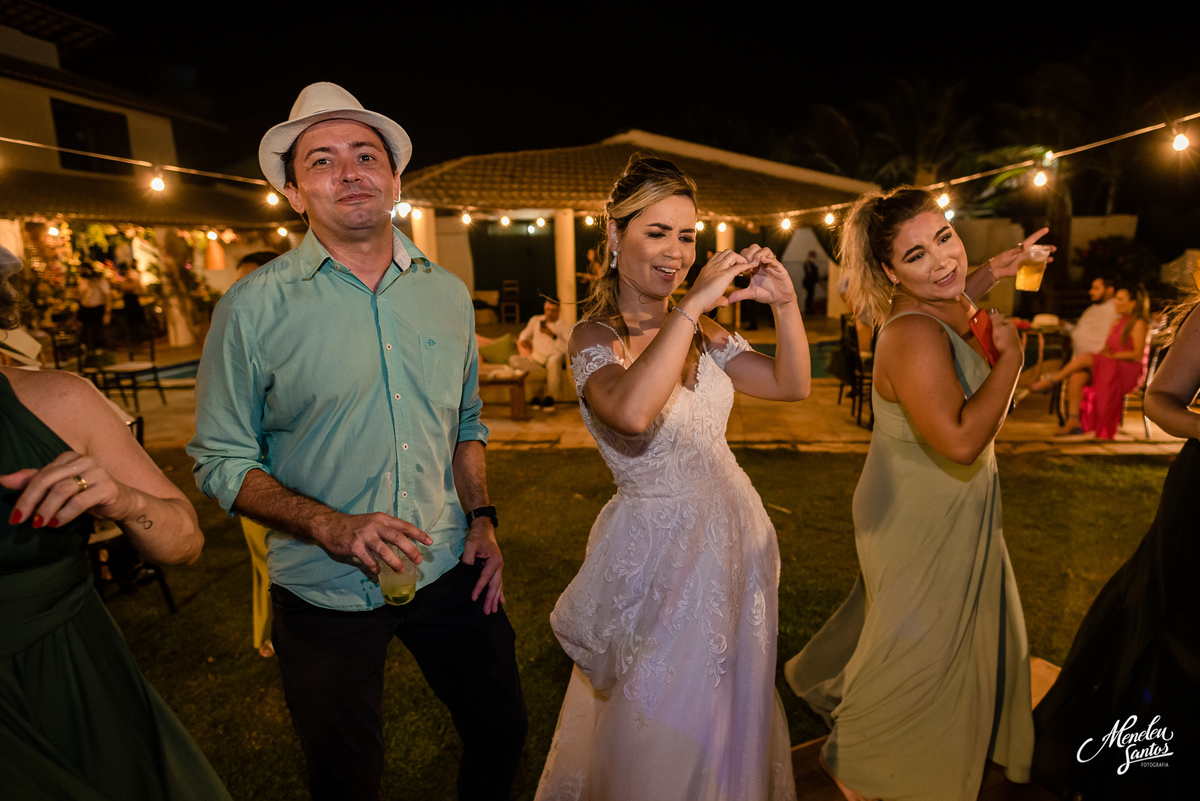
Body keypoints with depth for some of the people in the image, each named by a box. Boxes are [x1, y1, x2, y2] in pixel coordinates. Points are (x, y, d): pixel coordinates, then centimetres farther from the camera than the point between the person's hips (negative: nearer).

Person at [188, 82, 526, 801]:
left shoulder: (447, 293, 1)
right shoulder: (254, 307, -10)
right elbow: (222, 462, -7)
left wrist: (482, 519, 0)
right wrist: (331, 526, -22)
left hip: (450, 573, 3)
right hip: (326, 594, -2)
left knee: (503, 731, 20)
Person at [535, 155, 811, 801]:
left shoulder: (701, 330, 4)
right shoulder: (594, 336, -15)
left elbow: (792, 385, 4)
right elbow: (632, 412, -37)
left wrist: (785, 304, -11)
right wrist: (694, 302, -33)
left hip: (735, 528, 7)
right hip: (662, 541, -6)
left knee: (732, 705, 27)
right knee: (663, 727, 13)